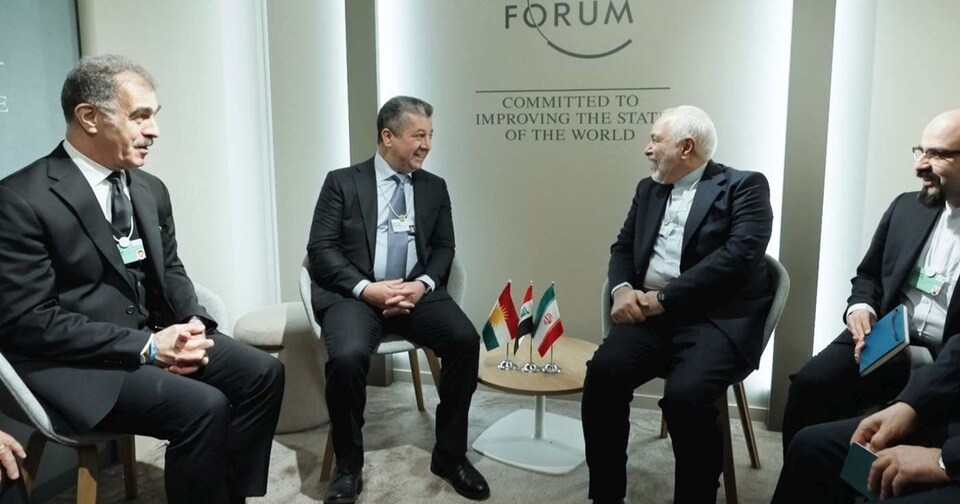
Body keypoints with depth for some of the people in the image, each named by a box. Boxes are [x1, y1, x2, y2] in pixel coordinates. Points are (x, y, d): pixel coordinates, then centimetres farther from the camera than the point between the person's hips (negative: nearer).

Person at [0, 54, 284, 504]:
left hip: (153, 336, 8)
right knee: (203, 407, -26)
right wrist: (146, 347, -22)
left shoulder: (150, 189, 8)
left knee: (262, 373, -6)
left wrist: (192, 324, -6)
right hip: (76, 361, -7)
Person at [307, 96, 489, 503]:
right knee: (347, 357, -32)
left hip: (416, 292, 3)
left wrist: (423, 284, -11)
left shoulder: (434, 187, 15)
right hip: (353, 294, -2)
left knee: (465, 339, -24)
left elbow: (443, 248, 10)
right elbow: (321, 249, -3)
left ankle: (450, 454, -4)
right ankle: (348, 467, -6)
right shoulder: (342, 182, 4)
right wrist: (366, 288, -17)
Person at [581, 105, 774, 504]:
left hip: (717, 318, -4)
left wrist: (663, 297, -17)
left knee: (685, 395, -31)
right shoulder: (649, 189, 20)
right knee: (602, 373, -21)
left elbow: (739, 255, -14)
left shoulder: (744, 186, 0)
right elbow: (623, 247, 19)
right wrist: (622, 289, -5)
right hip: (652, 313, 5)